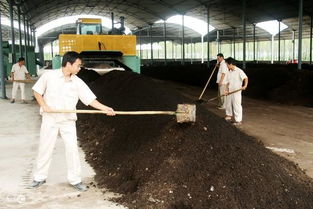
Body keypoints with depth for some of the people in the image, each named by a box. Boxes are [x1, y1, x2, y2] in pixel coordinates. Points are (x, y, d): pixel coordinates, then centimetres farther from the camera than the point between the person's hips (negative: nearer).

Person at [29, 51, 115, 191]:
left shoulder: (78, 83, -4)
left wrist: (105, 108, -20)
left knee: (72, 149, 0)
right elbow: (36, 91, 3)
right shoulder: (49, 76, -7)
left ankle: (75, 180, 13)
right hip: (50, 119, -1)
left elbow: (90, 99, -7)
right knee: (45, 148, 8)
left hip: (68, 121, 1)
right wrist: (44, 106, -11)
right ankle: (40, 178, 25)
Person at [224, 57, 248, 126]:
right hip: (230, 92, 8)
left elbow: (245, 78, -21)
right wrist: (227, 90, 0)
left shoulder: (239, 71, -12)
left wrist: (245, 85, -36)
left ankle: (238, 120, 3)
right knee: (228, 103, 20)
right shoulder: (229, 72, 10)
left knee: (236, 105, -5)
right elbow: (228, 82, 12)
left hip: (237, 91, -8)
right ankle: (229, 115, 41)